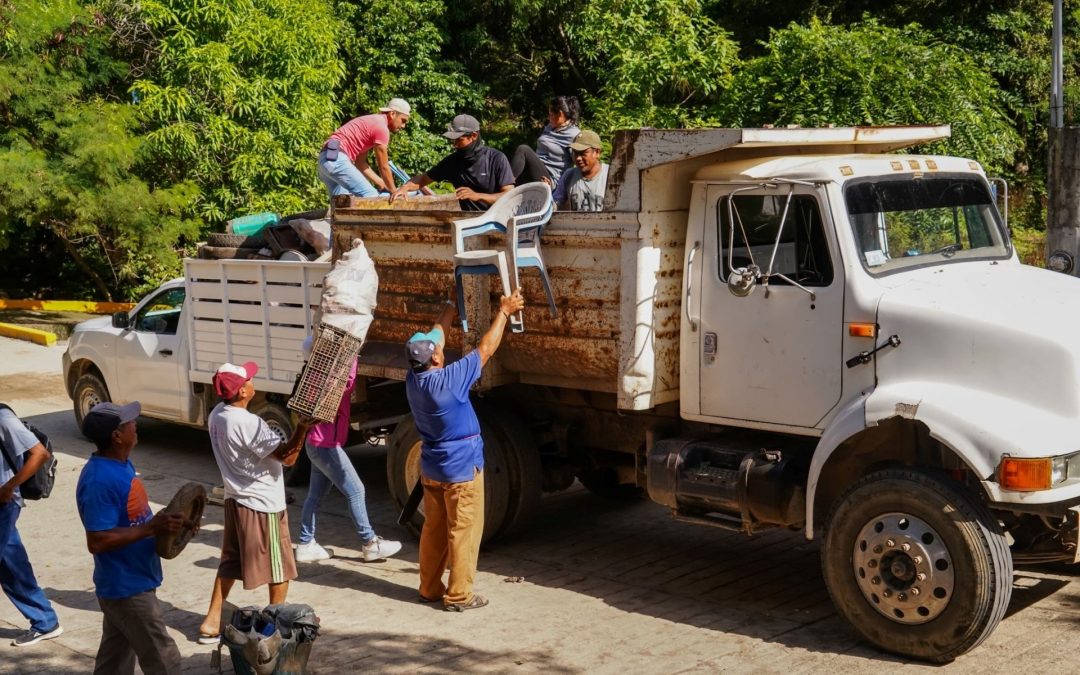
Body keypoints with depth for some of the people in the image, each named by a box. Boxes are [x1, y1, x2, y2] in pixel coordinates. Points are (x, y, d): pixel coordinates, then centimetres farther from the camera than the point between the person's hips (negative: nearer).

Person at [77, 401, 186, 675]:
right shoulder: (99, 481, -26)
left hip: (128, 583, 10)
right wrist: (151, 528, -28)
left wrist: (164, 522, 1)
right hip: (127, 587, -10)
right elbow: (97, 541, -28)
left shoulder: (121, 464, 5)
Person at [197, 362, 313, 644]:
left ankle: (212, 623, 17)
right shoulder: (249, 423, -27)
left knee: (230, 561, 18)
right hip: (263, 504, -8)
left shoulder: (217, 415, 0)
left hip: (235, 500, 8)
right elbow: (288, 457, -25)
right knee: (279, 568, 9)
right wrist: (303, 425, -26)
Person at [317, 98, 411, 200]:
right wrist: (393, 191, 8)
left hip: (327, 158, 11)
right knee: (370, 195, -13)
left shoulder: (372, 122, 23)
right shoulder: (381, 127, -7)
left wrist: (381, 183, 24)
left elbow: (360, 162, 24)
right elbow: (384, 167, -3)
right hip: (336, 158, -11)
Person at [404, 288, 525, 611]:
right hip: (462, 469, -7)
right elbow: (485, 349, -18)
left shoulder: (413, 379, -5)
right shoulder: (448, 380, -26)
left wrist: (452, 305, 18)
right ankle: (458, 595, 7)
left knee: (434, 529, 17)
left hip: (431, 468, 8)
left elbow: (434, 337, 9)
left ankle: (430, 588, 25)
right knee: (463, 533, 2)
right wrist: (504, 312, -7)